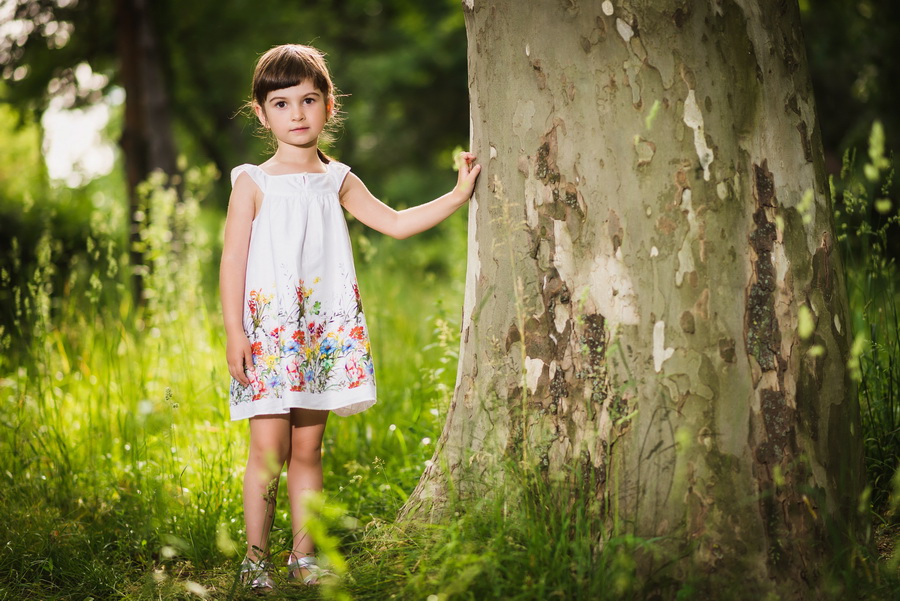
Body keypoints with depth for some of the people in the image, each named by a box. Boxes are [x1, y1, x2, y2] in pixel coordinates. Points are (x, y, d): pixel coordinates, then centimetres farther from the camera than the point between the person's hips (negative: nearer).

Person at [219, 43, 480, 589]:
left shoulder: (337, 181, 11)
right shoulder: (254, 184, 0)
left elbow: (396, 223, 14)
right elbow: (233, 260, -3)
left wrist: (458, 195, 7)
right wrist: (234, 332, -9)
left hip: (325, 333, 4)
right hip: (269, 331, -3)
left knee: (308, 448, 8)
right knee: (269, 447, -8)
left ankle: (305, 554, 15)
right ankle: (256, 556, 1)